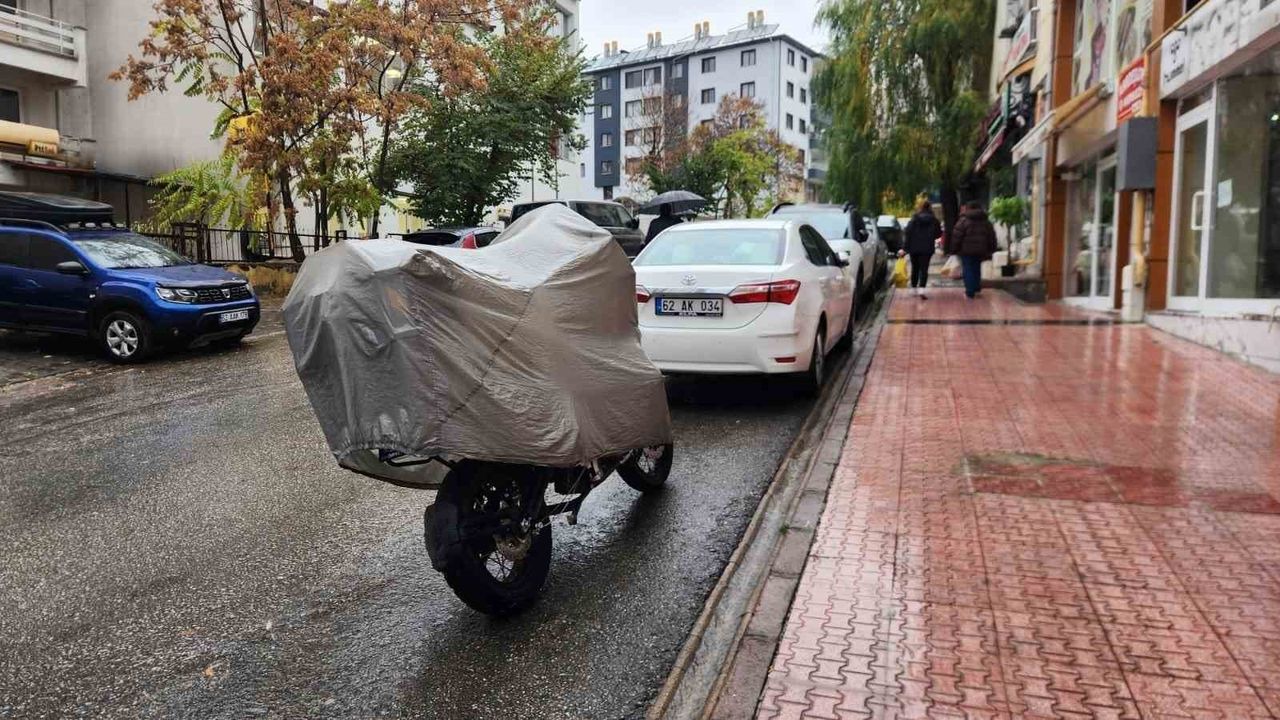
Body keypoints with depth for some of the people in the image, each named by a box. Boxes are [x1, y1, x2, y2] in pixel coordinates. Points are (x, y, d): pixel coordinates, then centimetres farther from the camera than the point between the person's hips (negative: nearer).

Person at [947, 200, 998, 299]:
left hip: (966, 250, -5)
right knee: (977, 269, 19)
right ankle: (977, 288, 20)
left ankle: (970, 293, -4)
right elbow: (992, 238, 12)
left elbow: (956, 236, -11)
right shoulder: (986, 222, 10)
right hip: (980, 251, 5)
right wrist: (990, 250, 18)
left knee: (968, 271, -1)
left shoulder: (963, 221, -7)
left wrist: (954, 249, -5)